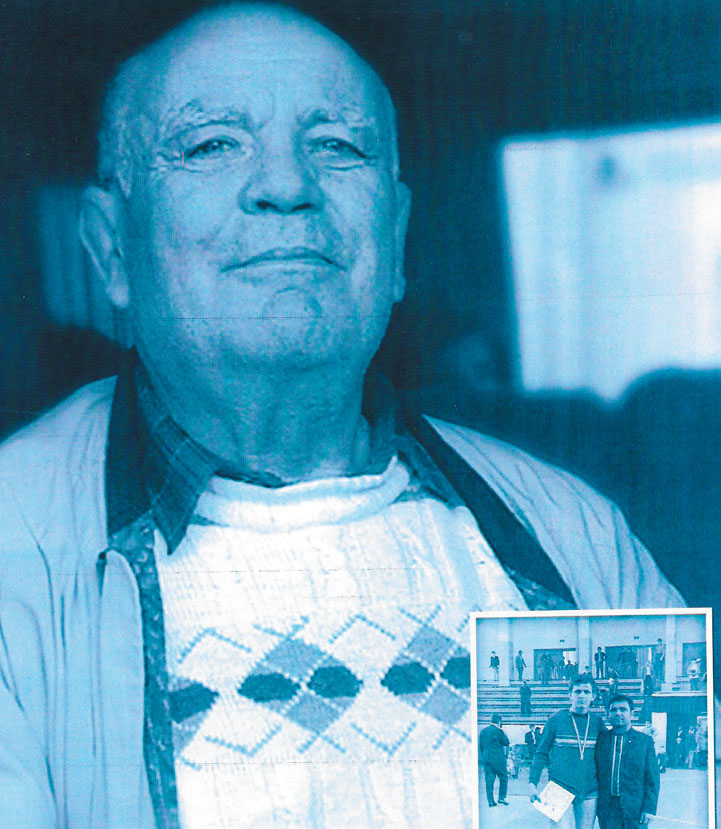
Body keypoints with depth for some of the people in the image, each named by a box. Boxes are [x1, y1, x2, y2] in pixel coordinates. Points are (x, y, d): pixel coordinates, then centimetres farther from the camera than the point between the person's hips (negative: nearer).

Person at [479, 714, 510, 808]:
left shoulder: (483, 731, 10)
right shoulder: (498, 731, -11)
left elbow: (480, 745, 15)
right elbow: (506, 743, -5)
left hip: (486, 759, 5)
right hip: (498, 759, -5)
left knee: (489, 781, 4)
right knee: (503, 778, 8)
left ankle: (491, 801, 1)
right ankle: (501, 798, 3)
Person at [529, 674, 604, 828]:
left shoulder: (597, 722, 7)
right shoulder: (556, 719, -1)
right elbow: (541, 754, 3)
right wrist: (532, 784, -6)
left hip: (589, 794, 3)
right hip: (560, 791, -3)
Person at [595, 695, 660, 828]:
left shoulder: (645, 740, 5)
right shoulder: (601, 739, 10)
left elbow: (653, 778, 2)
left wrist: (649, 808, -7)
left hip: (635, 808, -1)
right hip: (607, 810, 1)